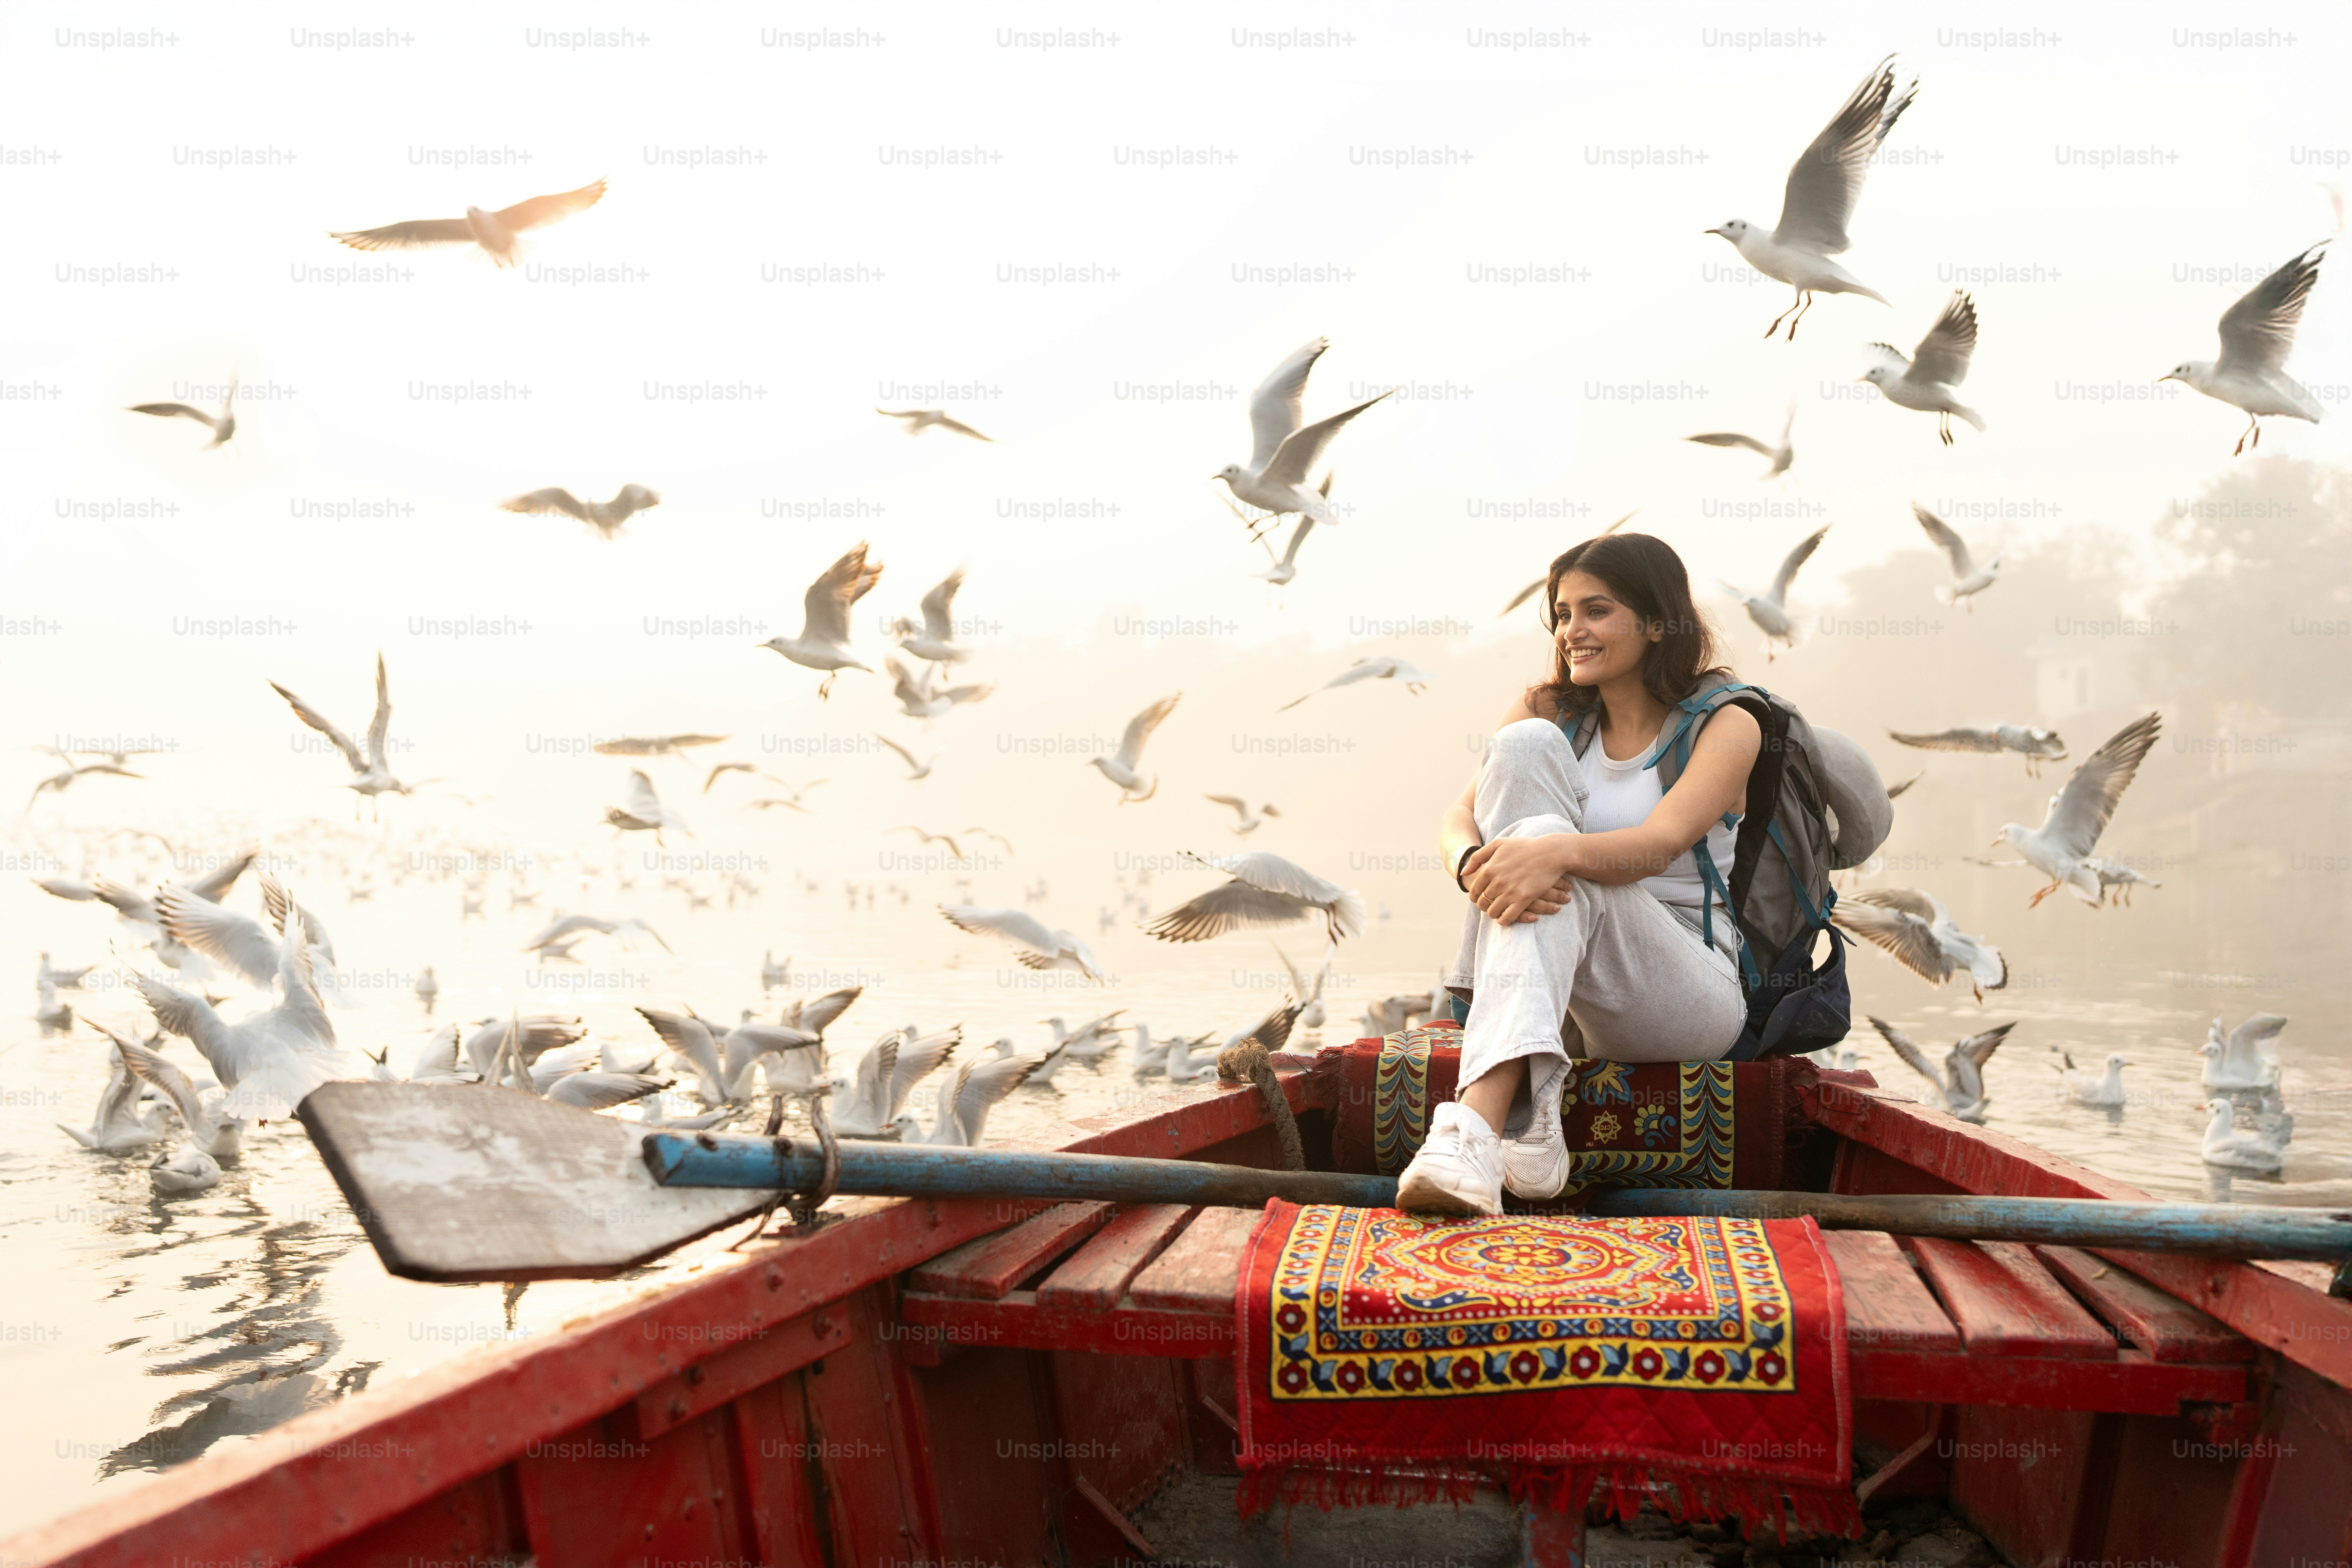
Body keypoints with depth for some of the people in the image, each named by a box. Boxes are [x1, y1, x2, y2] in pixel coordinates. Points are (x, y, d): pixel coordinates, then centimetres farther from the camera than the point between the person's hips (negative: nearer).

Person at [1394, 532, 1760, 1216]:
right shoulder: (1549, 711, 10)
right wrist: (1474, 866, -30)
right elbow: (1457, 819, -5)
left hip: (1692, 991, -4)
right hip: (1558, 990, 4)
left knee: (1552, 860, -32)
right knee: (1524, 746, -19)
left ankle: (1474, 1129, -51)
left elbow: (1660, 844, -22)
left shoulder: (1725, 723, -3)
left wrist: (1555, 852, -43)